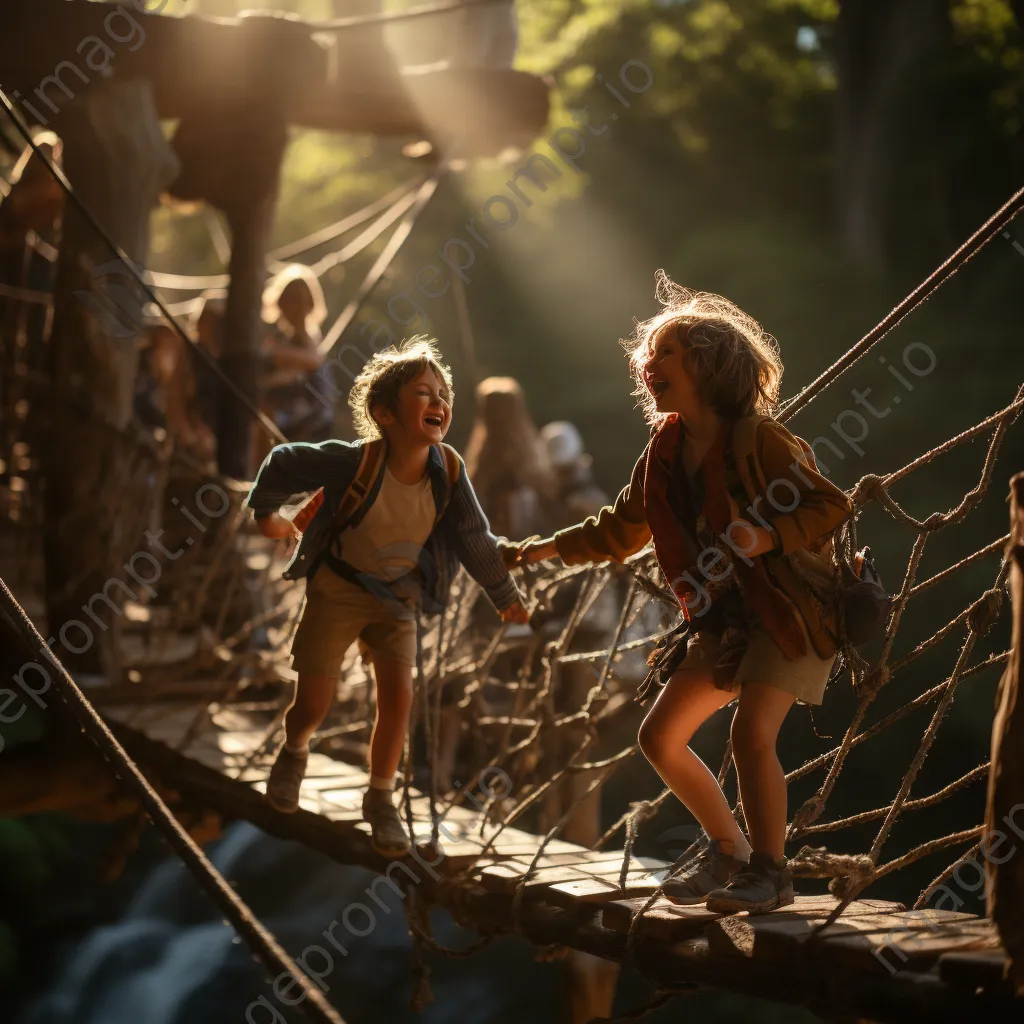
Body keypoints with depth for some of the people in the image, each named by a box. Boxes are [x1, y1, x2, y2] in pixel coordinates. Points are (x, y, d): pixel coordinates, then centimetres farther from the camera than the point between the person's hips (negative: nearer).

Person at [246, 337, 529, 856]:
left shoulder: (448, 471, -17)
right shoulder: (355, 462, -28)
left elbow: (473, 537, -2)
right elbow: (284, 463, -13)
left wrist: (504, 594, 7)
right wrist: (266, 512, 3)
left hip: (398, 598, 3)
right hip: (338, 588, -3)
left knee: (398, 696, -7)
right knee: (315, 700, 0)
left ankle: (380, 798, 12)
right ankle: (293, 753, 35)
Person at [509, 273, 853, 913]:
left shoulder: (756, 439, -17)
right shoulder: (666, 452, 6)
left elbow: (834, 506, -19)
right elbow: (623, 530, 19)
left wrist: (769, 536, -33)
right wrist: (551, 548, 12)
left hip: (793, 608, -8)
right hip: (726, 619, 8)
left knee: (751, 733, -21)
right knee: (661, 736, 5)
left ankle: (771, 873, -3)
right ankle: (729, 849, 22)